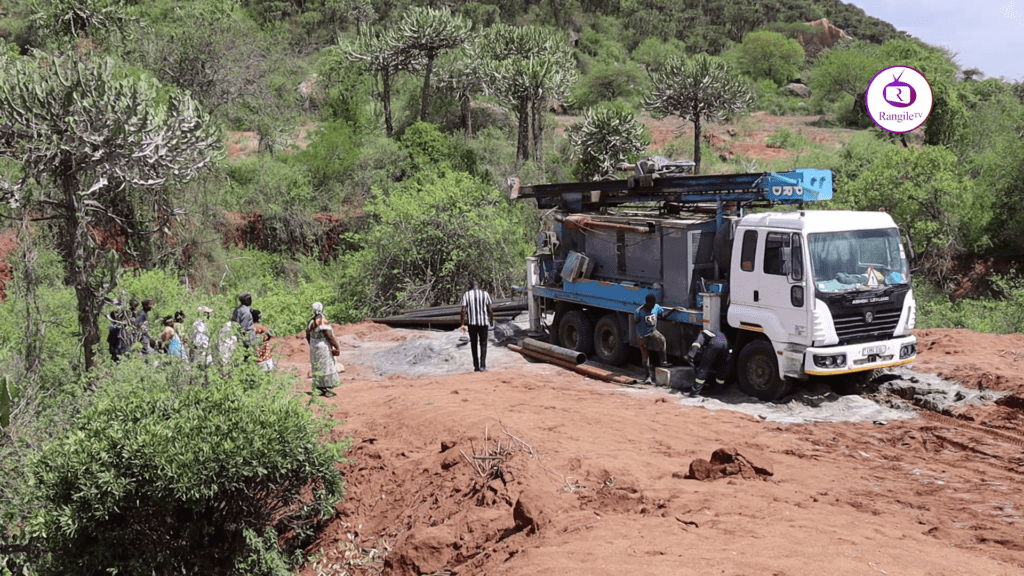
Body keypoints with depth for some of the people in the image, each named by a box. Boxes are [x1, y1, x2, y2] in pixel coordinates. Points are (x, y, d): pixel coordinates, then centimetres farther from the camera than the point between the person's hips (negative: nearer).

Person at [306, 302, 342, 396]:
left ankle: (319, 389, 20)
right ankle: (325, 390, 3)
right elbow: (329, 336, -23)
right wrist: (337, 347, -15)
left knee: (318, 368, 14)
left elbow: (307, 336, 11)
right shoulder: (323, 322, -22)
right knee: (326, 368, 0)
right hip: (324, 348, -8)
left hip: (314, 348, 8)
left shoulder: (310, 322, 3)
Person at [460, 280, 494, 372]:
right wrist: (492, 320, 13)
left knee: (473, 344, 11)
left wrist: (462, 324, -3)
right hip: (484, 322, 0)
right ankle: (482, 365, -7)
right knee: (483, 344, 5)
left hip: (472, 322, 0)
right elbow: (490, 310, 0)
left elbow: (463, 310, -5)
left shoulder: (466, 295, 2)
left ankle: (476, 366, 12)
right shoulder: (485, 294, 3)